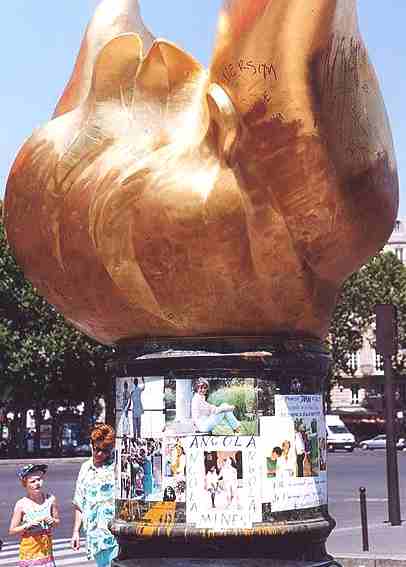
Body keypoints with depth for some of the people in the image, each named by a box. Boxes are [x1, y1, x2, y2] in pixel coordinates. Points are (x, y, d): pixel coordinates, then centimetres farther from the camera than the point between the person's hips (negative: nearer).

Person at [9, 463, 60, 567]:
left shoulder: (50, 499, -2)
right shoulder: (21, 505, -10)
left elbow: (57, 521, 11)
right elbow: (12, 531, -6)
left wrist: (51, 521, -11)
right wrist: (28, 525, -20)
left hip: (46, 549, 3)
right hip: (29, 553, -3)